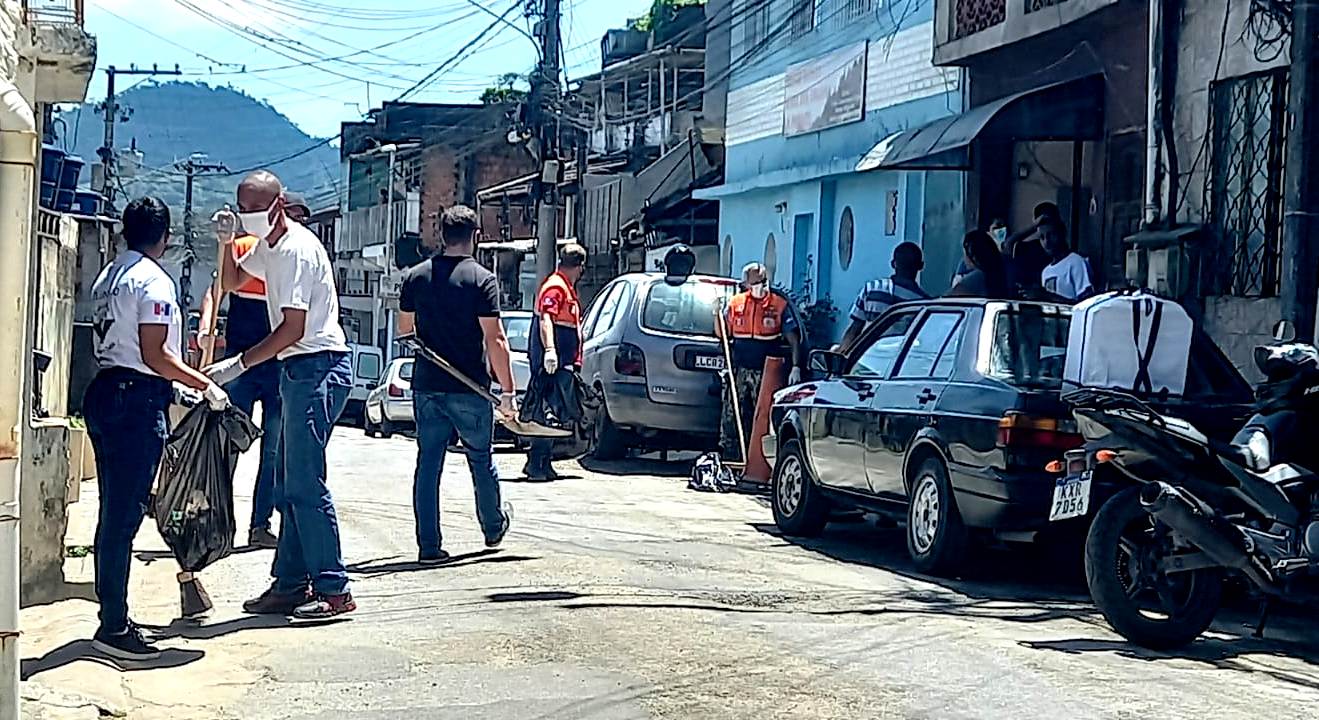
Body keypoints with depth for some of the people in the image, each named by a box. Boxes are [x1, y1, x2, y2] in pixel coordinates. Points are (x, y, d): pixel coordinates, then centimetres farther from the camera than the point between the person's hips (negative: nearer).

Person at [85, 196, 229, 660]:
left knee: (115, 512, 13)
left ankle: (113, 616, 19)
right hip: (138, 400, -9)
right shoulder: (155, 281, -11)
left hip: (105, 391, 9)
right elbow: (155, 356, -17)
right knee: (125, 515, -8)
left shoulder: (108, 276, 16)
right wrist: (205, 386, -10)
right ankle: (113, 626, -7)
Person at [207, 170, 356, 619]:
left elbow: (292, 329, -20)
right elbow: (231, 281, 32)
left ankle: (333, 589, -9)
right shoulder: (267, 247, 16)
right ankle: (291, 584, 15)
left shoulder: (296, 249, -15)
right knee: (289, 486, 11)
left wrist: (238, 365, -19)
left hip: (318, 369, -10)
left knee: (305, 483, -12)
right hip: (300, 371, 10)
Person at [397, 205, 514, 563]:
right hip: (469, 388, -3)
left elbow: (404, 329, 17)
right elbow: (494, 339, -14)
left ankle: (429, 545, 3)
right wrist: (507, 391, -10)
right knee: (481, 460, 15)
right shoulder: (482, 279, -10)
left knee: (428, 463, 5)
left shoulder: (415, 276, 4)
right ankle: (494, 527, 34)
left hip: (426, 386, 3)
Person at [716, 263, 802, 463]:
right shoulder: (735, 303, 8)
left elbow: (793, 339, 0)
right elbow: (722, 334, 12)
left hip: (765, 373, -2)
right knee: (731, 417, 0)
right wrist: (717, 314, -5)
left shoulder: (779, 305, 0)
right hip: (739, 371, 2)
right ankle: (728, 459, 6)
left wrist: (796, 367, -10)